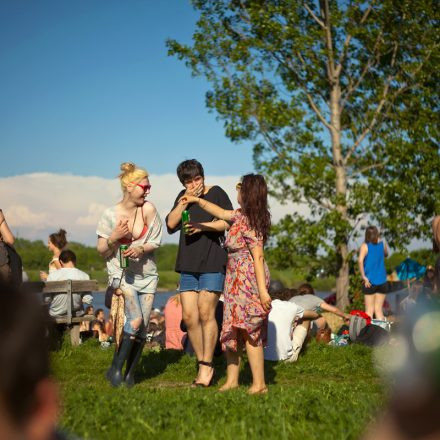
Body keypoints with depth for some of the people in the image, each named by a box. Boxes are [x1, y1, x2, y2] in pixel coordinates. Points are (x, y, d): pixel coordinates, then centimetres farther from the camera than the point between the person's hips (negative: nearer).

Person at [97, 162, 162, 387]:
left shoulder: (148, 209, -4)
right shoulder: (111, 214, -8)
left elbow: (155, 242, 3)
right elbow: (101, 251, -2)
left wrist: (141, 249, -17)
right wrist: (114, 238, -21)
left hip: (147, 274, 3)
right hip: (122, 274, -3)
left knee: (143, 327, -1)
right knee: (136, 320, -22)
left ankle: (130, 373, 13)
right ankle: (115, 368, -9)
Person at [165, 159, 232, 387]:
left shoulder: (216, 193, 1)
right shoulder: (183, 196, 16)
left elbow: (229, 222, -6)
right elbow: (171, 224, 5)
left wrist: (202, 226, -15)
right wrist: (186, 200, -4)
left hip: (212, 261, -5)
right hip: (188, 263, 5)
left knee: (205, 313, -10)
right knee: (189, 317, 0)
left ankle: (206, 366, -2)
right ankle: (202, 365, 10)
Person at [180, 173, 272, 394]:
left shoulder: (248, 222, -16)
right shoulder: (241, 215, 11)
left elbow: (258, 256, -21)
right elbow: (221, 213, 29)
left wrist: (262, 289, -24)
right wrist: (197, 200, 33)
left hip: (248, 280, -10)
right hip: (237, 281, 10)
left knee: (249, 331, -8)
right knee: (233, 330, 11)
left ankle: (259, 384, -4)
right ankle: (232, 380, 17)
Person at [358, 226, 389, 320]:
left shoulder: (365, 246, -4)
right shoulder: (382, 245, 4)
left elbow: (360, 260, -20)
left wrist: (364, 277, -15)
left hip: (370, 281, -2)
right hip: (382, 281, 2)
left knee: (369, 310, 3)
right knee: (379, 309, 9)